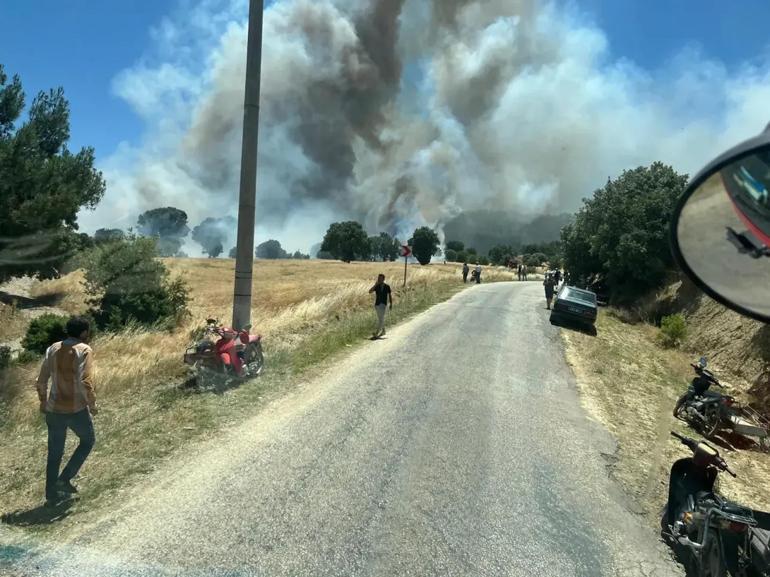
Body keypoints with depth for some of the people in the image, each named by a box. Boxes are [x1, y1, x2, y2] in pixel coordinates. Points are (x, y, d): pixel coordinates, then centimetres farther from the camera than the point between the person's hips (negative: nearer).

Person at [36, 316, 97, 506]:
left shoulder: (52, 349, 6)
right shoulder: (84, 350, -12)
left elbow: (41, 381, 8)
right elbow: (86, 382, -21)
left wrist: (43, 402, 22)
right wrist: (92, 404, -7)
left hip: (53, 410, 5)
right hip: (77, 410, -5)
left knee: (54, 452, 17)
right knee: (88, 440, 20)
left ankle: (51, 495, 24)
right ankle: (64, 479, 12)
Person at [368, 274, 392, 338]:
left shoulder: (387, 286, -2)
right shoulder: (376, 286, -1)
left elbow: (390, 295, 6)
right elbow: (370, 292, -14)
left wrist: (391, 305, 4)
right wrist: (375, 285, -20)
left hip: (384, 305, -3)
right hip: (377, 304, 3)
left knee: (381, 319, -16)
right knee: (380, 318, 15)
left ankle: (376, 333, -21)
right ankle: (383, 331, 34)